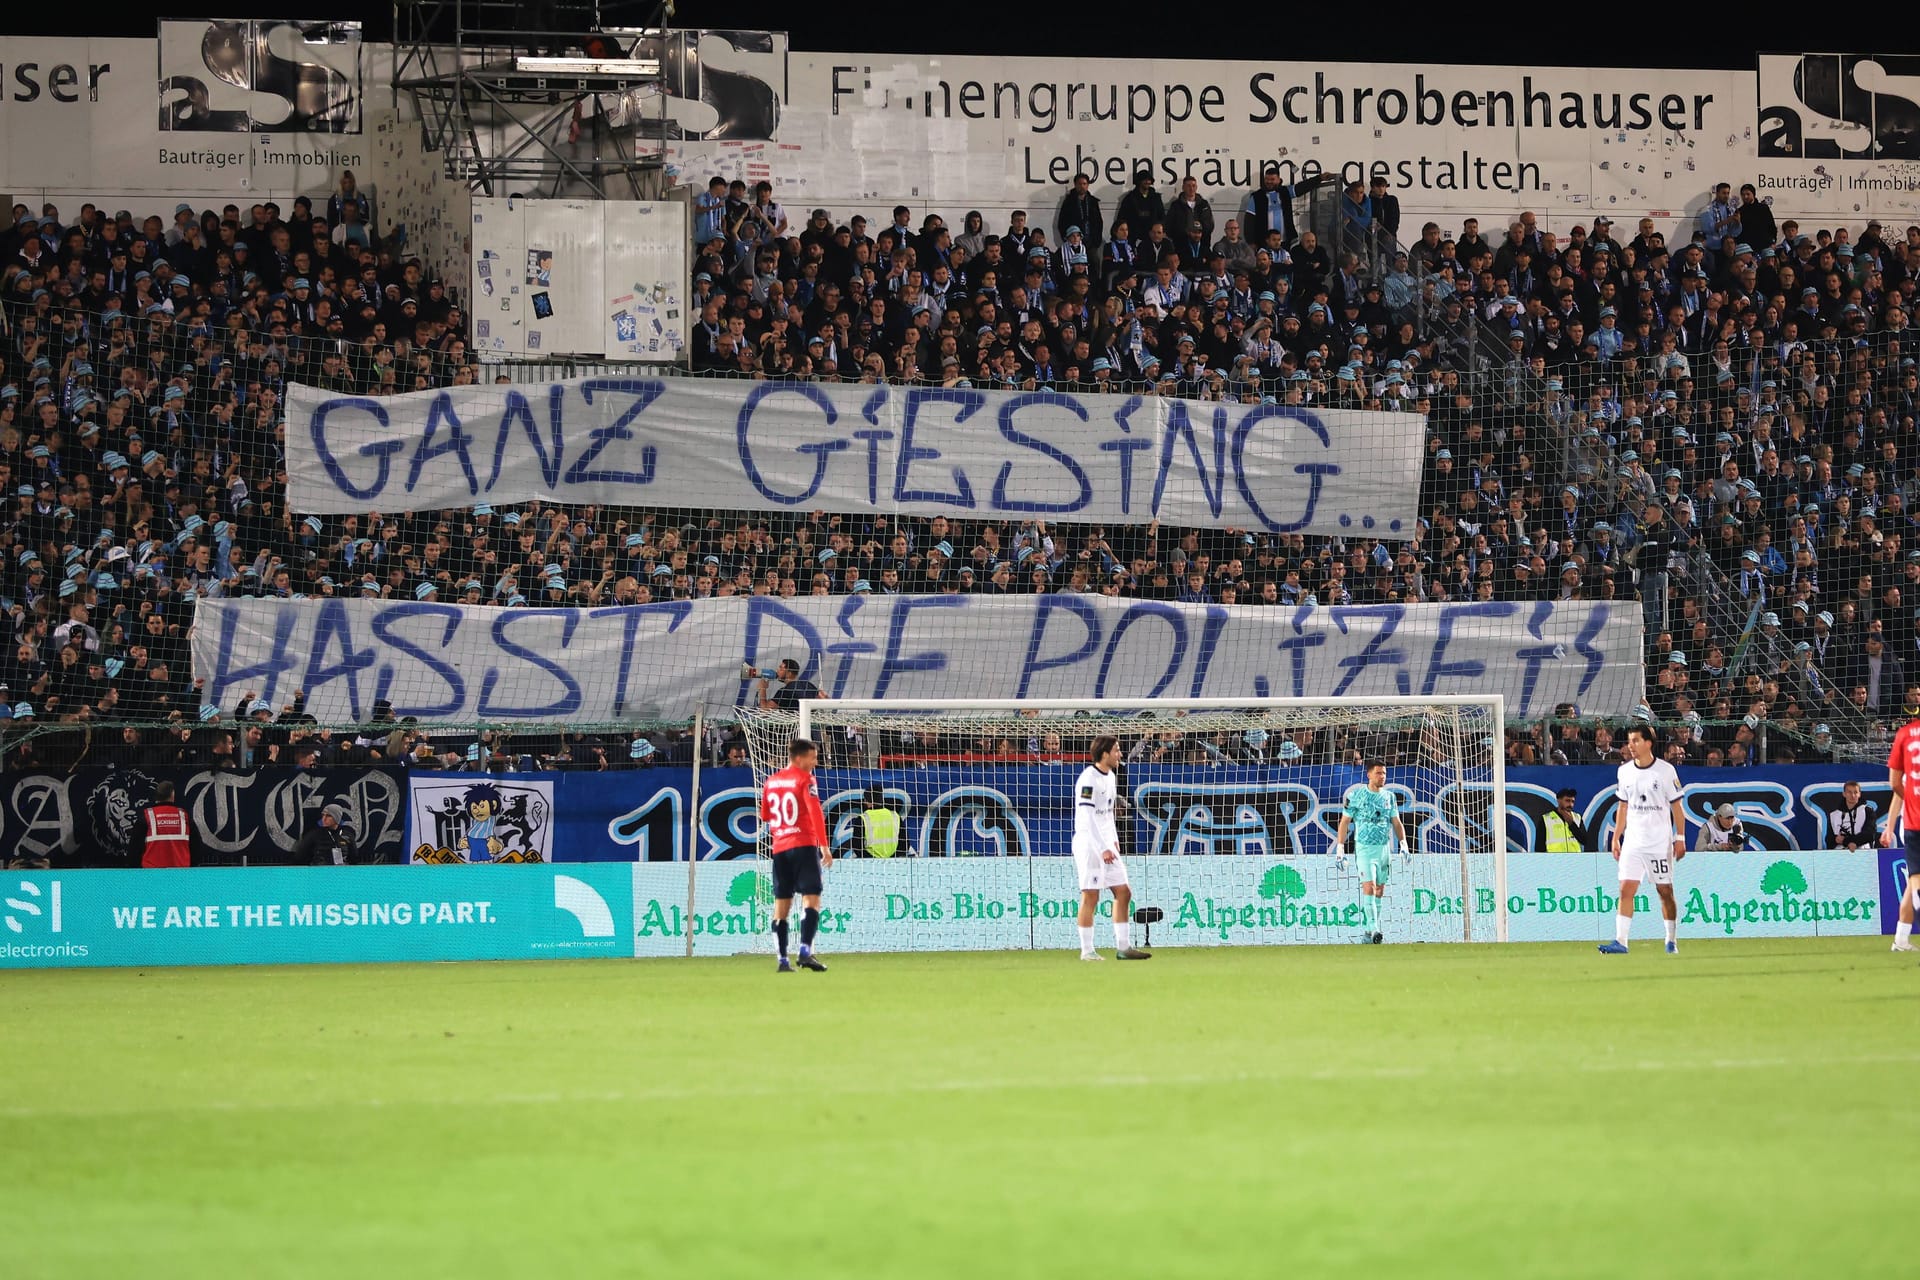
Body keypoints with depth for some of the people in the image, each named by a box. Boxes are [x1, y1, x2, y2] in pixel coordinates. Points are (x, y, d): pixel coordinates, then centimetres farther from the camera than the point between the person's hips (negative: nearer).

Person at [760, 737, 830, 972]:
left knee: (782, 904, 7)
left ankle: (783, 960, 4)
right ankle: (805, 951, -24)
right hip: (804, 845, -6)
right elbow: (815, 813, -15)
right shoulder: (805, 779, -5)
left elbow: (765, 816, 21)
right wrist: (824, 846, -17)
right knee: (811, 899, -8)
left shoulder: (772, 781, 14)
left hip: (779, 848, 6)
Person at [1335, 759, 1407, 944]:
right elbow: (1344, 822, 0)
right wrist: (1340, 847, -5)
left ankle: (1371, 933, 13)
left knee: (1379, 891, 6)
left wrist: (1403, 843, -3)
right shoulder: (1356, 795, -3)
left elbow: (1396, 822, 12)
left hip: (1384, 848, 4)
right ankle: (1373, 929, -25)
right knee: (1369, 886, -17)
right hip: (1364, 848, -4)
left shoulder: (1389, 797, 9)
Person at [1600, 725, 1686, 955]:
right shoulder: (1625, 771, 7)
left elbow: (1676, 806, -1)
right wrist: (1616, 838, 11)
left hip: (1660, 843, -3)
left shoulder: (1665, 771, -5)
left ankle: (1672, 941, 15)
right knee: (1626, 889, -9)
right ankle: (1620, 942, -13)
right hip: (1633, 840, 3)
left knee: (1665, 891, 2)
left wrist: (1680, 838, -5)